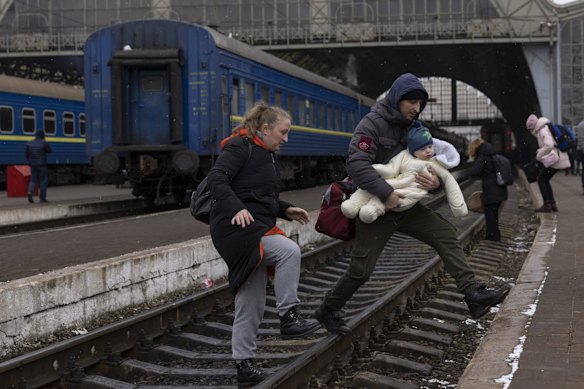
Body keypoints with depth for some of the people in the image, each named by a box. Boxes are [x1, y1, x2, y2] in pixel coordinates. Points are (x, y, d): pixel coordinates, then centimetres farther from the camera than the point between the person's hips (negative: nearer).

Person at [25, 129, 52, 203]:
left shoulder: (29, 143, 1)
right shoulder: (44, 143, -11)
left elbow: (27, 154, 6)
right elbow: (50, 151, 1)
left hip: (33, 165, 4)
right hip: (42, 166, -4)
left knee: (33, 180, 13)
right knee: (43, 181, 5)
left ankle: (30, 192, -13)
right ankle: (42, 198, 5)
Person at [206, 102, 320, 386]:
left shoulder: (267, 155, 21)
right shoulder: (239, 147, -7)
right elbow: (216, 178, -20)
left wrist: (286, 210, 12)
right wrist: (236, 208, -34)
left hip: (256, 229, 10)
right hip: (235, 227, -10)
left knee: (251, 304, 9)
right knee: (289, 251, -28)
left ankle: (244, 365, 15)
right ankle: (289, 317, -20)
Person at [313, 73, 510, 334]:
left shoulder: (413, 127, 7)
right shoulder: (372, 124, -14)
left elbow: (426, 163, 11)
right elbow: (356, 164, -27)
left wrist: (435, 183, -14)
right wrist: (385, 193, -34)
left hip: (405, 204, 7)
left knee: (445, 234, -8)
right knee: (361, 269, -5)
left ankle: (473, 295, -10)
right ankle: (327, 311, 19)